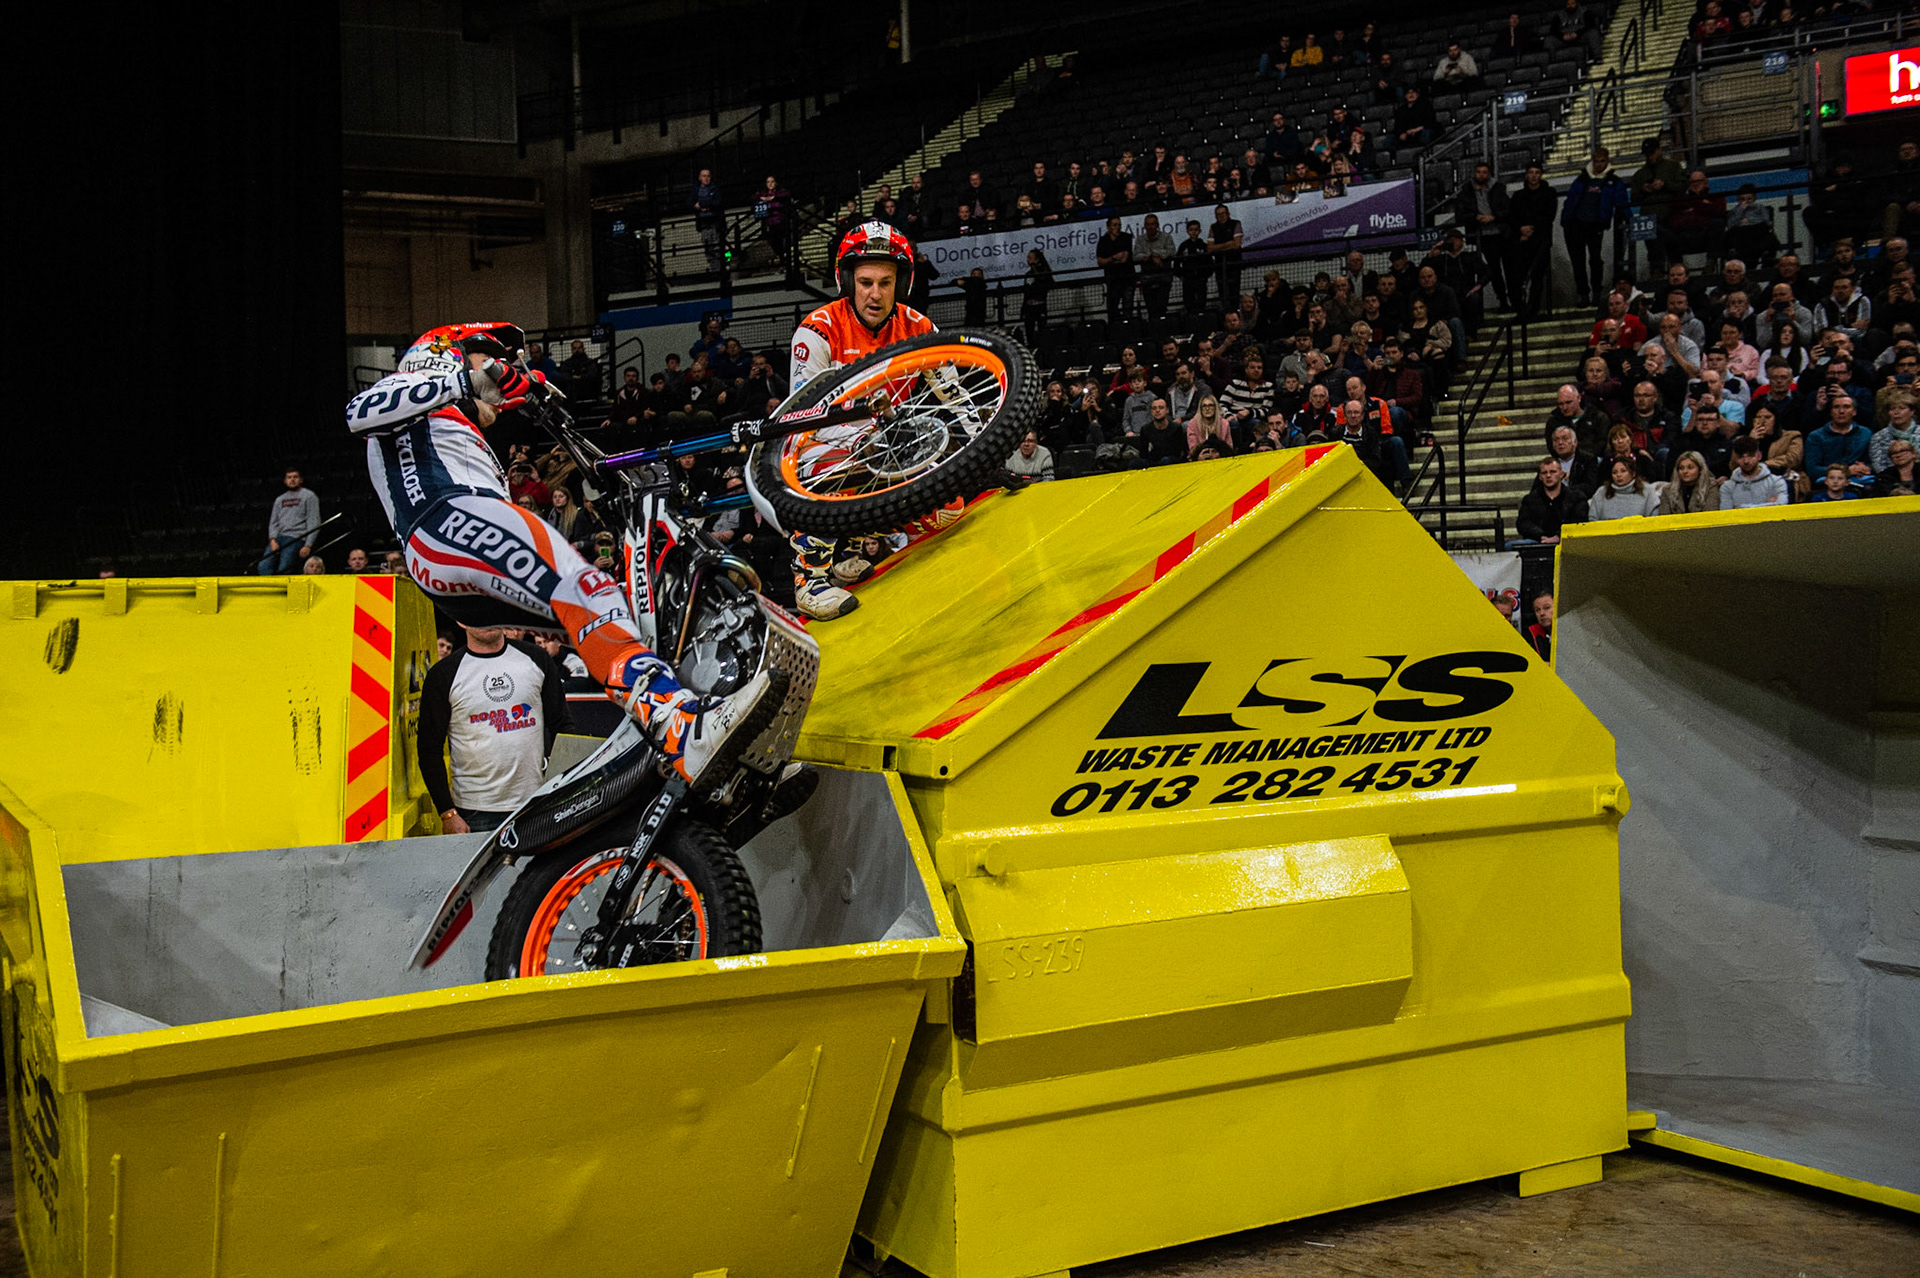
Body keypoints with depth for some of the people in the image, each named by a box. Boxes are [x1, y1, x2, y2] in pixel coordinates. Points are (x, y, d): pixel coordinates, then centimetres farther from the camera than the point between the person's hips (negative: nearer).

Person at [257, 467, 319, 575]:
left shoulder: (309, 496, 7)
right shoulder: (280, 499, 25)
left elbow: (314, 523, 0)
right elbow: (273, 522, 20)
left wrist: (308, 546, -11)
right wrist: (273, 540, 0)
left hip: (297, 538, -5)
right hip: (278, 538, 5)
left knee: (283, 570, -22)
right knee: (264, 566, -18)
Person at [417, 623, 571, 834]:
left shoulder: (536, 659, 7)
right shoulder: (444, 674, 0)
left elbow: (560, 727, 12)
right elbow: (430, 749, 0)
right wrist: (447, 813, -6)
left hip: (536, 803, 2)